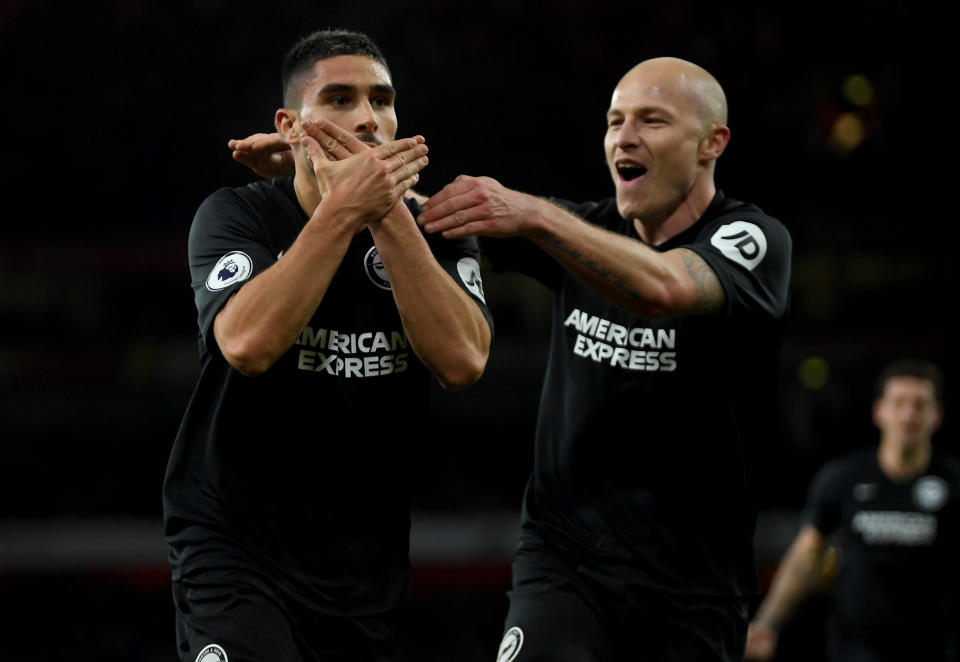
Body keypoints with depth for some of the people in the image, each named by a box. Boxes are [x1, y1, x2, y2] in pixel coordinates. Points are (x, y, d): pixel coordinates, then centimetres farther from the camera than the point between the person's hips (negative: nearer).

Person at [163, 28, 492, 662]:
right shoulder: (236, 215, -6)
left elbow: (462, 362, -16)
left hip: (370, 566, 4)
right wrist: (343, 209, -25)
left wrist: (388, 214, -20)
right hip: (236, 553, -4)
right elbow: (248, 345, -25)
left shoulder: (433, 230, 2)